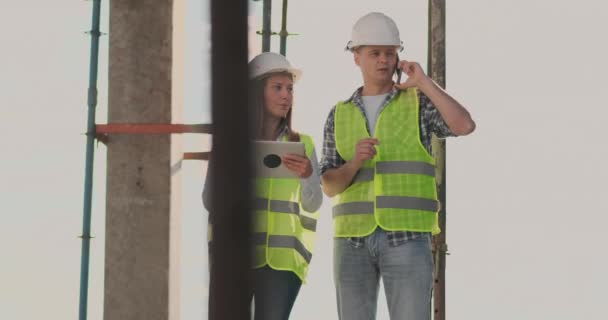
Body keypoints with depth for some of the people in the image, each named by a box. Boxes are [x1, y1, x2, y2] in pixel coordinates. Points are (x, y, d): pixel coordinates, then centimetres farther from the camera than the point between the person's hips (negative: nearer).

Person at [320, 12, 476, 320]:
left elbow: (465, 126, -15)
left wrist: (424, 83, -10)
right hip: (354, 239, 3)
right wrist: (355, 162, -17)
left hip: (406, 238, -3)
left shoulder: (419, 102, 6)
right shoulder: (340, 116, 12)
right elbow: (330, 186, 5)